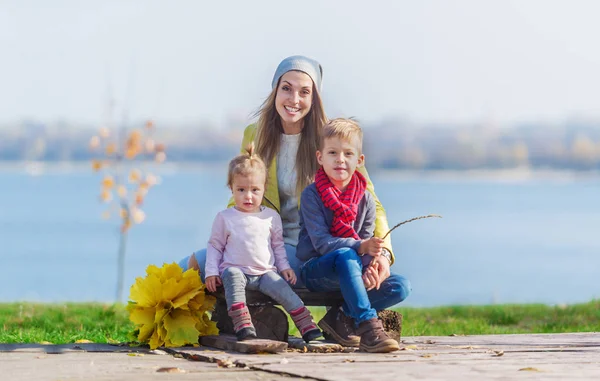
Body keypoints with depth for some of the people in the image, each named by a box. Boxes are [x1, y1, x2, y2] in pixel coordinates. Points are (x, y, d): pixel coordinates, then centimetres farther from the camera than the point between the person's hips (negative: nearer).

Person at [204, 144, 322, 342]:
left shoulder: (271, 216, 12)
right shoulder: (225, 217, 5)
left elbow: (277, 244, 21)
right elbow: (214, 245, 9)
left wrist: (284, 266, 9)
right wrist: (211, 272, -2)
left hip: (265, 272, 2)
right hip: (236, 269, -2)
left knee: (283, 289, -25)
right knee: (231, 275, -37)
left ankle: (307, 326, -21)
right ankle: (242, 324, -47)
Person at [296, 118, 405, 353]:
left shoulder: (366, 200, 7)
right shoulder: (312, 195, -8)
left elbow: (367, 241, 1)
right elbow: (321, 242, -17)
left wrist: (370, 265, -23)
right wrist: (360, 247, -31)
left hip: (349, 272, 5)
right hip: (315, 270, -5)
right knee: (345, 256, -37)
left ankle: (342, 317, -11)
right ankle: (368, 326, -41)